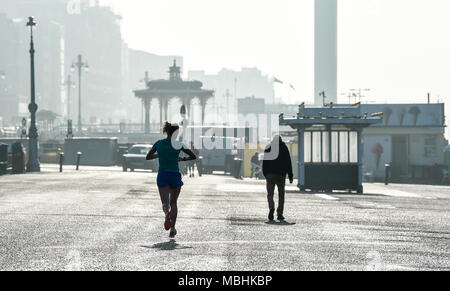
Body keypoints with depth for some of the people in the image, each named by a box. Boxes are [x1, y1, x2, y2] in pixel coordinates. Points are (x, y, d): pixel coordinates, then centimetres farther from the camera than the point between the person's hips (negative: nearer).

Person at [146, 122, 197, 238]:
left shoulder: (159, 143, 1)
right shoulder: (178, 145, -5)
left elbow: (148, 157, 9)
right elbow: (193, 156, -1)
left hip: (162, 176, 1)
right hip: (175, 176, -1)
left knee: (165, 202, 0)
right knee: (173, 203, 14)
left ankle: (168, 213, -38)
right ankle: (172, 229, 9)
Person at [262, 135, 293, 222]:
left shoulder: (267, 148, 4)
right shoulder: (284, 148, 0)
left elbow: (264, 163, 5)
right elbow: (288, 162, -2)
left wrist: (265, 175, 12)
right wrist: (290, 176, 0)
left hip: (270, 174, 1)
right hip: (281, 175, -1)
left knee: (270, 194, 5)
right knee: (281, 195, 8)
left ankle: (271, 208, -23)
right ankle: (280, 215, 5)